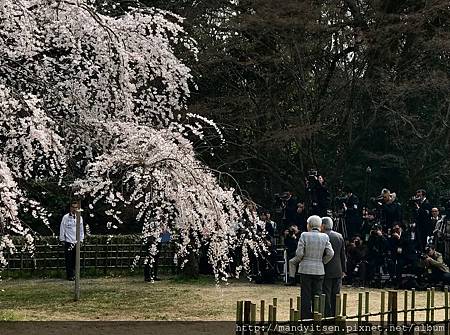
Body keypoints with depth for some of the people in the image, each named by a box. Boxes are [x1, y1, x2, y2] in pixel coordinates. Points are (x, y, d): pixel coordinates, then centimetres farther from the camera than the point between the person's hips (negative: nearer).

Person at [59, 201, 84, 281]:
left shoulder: (80, 218, 10)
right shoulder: (66, 217, -1)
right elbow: (62, 229, 2)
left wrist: (81, 239, 12)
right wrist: (62, 239, 0)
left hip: (77, 242, 4)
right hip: (68, 241, -3)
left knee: (76, 260, 3)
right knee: (69, 260, -5)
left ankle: (74, 274, 11)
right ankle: (70, 275, -2)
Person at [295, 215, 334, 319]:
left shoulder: (304, 235, -8)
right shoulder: (324, 237, -1)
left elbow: (299, 253, -10)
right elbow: (330, 253, -4)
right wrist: (322, 262, 11)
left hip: (305, 269, -2)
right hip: (319, 270, 2)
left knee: (306, 296, 4)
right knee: (317, 295, 9)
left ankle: (306, 318, 4)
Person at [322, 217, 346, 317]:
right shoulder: (339, 236, 8)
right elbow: (343, 255, 12)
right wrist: (343, 270, 18)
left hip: (326, 271, -6)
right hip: (338, 271, 6)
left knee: (326, 295, -1)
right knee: (336, 296, 10)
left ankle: (327, 316, -2)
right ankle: (335, 316, 14)